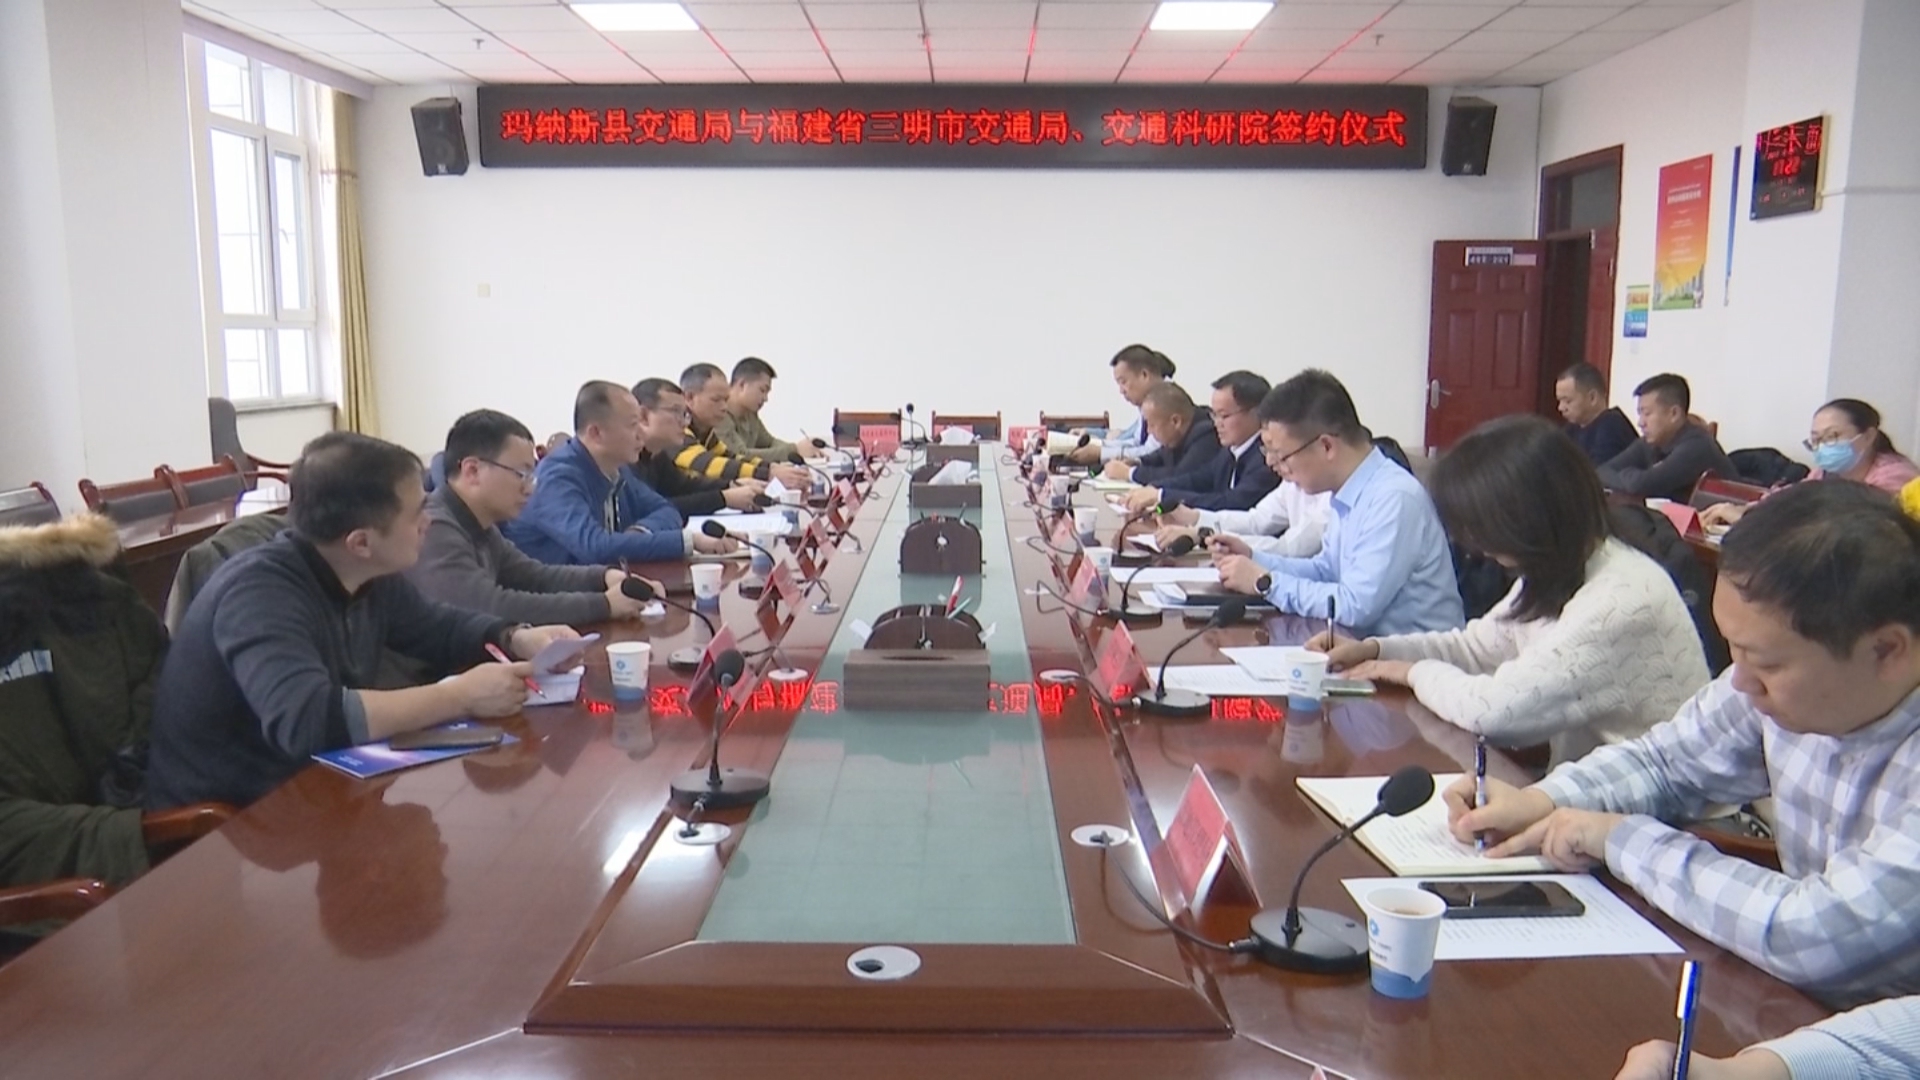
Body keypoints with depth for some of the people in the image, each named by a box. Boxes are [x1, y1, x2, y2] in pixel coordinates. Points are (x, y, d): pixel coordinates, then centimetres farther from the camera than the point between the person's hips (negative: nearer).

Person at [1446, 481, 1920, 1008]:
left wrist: (1626, 840, -18)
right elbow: (1666, 761, 8)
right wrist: (1542, 802, -8)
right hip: (1799, 1008, 5)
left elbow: (1819, 938, -31)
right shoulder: (1791, 671, -7)